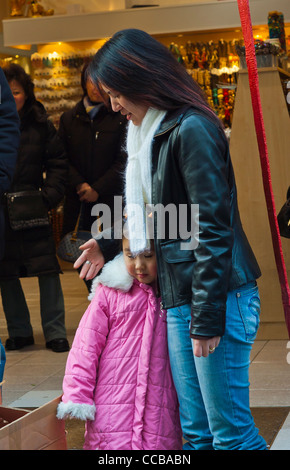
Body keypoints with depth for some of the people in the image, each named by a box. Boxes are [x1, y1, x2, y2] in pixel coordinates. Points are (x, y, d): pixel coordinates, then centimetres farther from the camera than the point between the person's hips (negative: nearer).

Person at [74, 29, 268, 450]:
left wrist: (207, 317, -18)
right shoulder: (152, 134, 15)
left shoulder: (191, 129, -13)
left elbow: (213, 229, -17)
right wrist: (108, 245, 33)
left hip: (216, 294, -9)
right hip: (178, 298, 9)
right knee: (195, 429, 11)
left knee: (230, 431, -4)